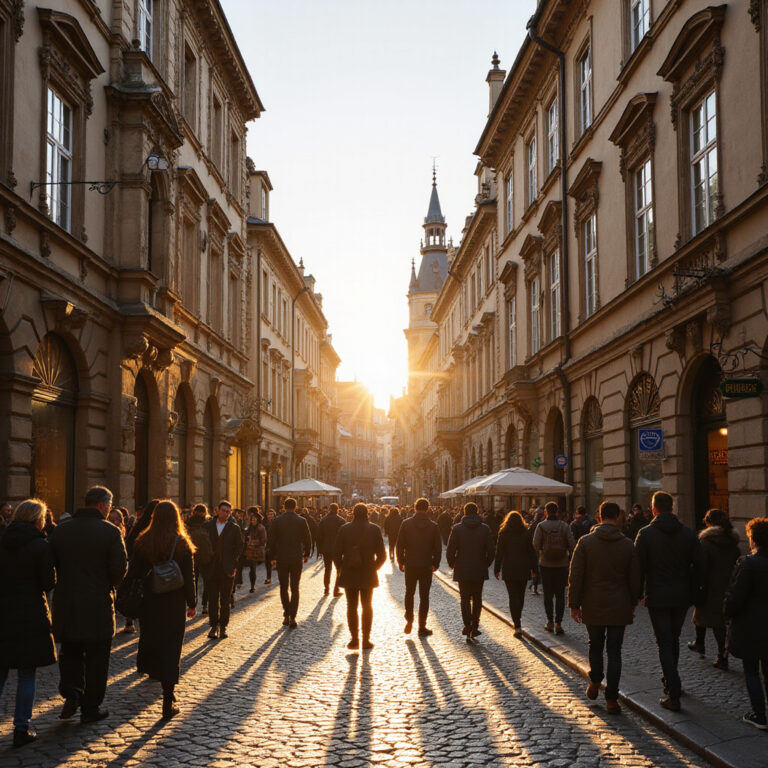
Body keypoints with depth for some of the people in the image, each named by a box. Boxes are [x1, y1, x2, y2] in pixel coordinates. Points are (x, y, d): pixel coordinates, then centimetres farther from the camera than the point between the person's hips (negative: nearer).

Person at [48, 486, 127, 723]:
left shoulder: (60, 530, 3)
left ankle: (71, 692, 2)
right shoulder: (110, 532, -10)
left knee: (69, 651, 21)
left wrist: (66, 584, 12)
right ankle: (91, 708, 13)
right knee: (96, 658, 8)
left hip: (65, 602, 3)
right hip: (98, 604, -3)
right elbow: (120, 568, -12)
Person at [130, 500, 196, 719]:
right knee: (171, 651, 2)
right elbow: (189, 578, -5)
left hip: (149, 603, 1)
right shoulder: (183, 544, -7)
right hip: (175, 604, -1)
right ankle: (168, 702, 0)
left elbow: (134, 573, 0)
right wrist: (192, 604, 4)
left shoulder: (143, 542, -4)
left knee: (149, 637, 25)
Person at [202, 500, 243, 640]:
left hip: (227, 569, -1)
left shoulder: (234, 528, 3)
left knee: (225, 599, 4)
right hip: (211, 569, 1)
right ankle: (214, 626, 11)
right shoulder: (207, 526, 5)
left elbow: (239, 547, 6)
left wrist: (234, 564, -3)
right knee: (212, 599, 4)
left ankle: (223, 626, 12)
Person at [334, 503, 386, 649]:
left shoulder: (344, 529, -7)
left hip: (349, 574, 0)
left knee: (352, 606, 9)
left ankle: (354, 639, 6)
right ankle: (366, 639, 12)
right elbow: (382, 555, -4)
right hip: (368, 575, 0)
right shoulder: (374, 529, -7)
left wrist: (341, 569, 11)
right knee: (367, 606, 13)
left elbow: (337, 553, -5)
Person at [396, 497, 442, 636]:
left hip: (410, 565, 1)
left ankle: (409, 621, 12)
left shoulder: (406, 524, -5)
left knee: (409, 594, 18)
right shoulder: (433, 526, -5)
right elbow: (438, 548, -2)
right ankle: (422, 627, 7)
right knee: (424, 596, 6)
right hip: (426, 566, -1)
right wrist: (435, 563, 9)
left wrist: (400, 562, 8)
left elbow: (399, 545, -3)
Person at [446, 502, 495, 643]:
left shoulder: (457, 528, -6)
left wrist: (452, 563, 9)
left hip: (462, 570, -1)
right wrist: (486, 564, 12)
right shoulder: (485, 529, -2)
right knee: (477, 599, 14)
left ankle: (468, 626, -8)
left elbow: (450, 551, -8)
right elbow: (491, 551, -3)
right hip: (479, 571, 1)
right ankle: (474, 627, 17)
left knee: (464, 599, 5)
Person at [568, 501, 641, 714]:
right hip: (619, 607, 0)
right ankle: (611, 698, 2)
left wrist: (574, 604, 0)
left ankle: (595, 683, 32)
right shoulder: (627, 544, -4)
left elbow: (575, 576, -7)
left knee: (595, 646, 19)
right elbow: (634, 578, 3)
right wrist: (632, 603, 17)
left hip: (593, 607, 0)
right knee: (614, 651, 4)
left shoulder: (586, 542, -6)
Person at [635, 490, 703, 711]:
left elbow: (639, 568, -10)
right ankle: (669, 680, 38)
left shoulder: (645, 534, -9)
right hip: (681, 596, 4)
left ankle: (674, 695, -8)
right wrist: (693, 594, 10)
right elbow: (698, 567, 2)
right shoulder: (688, 533, 1)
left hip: (657, 597, -4)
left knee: (665, 644, -1)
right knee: (674, 639, 22)